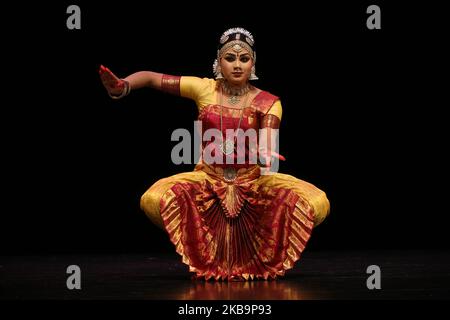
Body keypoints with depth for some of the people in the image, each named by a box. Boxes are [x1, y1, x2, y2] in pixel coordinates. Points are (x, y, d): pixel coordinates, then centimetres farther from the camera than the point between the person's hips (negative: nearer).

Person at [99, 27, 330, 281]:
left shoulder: (268, 103, -6)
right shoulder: (204, 89, -3)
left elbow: (267, 145, -21)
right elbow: (151, 78, -2)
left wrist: (267, 156, -47)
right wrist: (122, 87, -23)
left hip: (253, 180, 0)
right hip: (208, 179, 1)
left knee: (318, 204, -25)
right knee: (153, 200, -29)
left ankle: (267, 257, 6)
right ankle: (208, 258, 0)